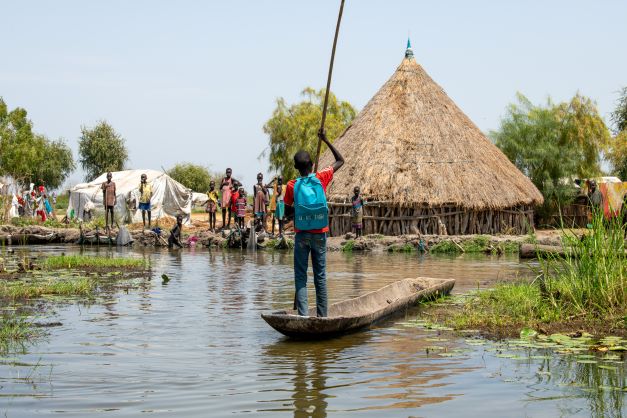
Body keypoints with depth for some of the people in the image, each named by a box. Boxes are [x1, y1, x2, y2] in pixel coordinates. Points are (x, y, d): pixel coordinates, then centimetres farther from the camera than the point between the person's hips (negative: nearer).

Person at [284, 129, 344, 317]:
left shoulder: (292, 186, -7)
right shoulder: (321, 178, -6)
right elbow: (340, 160, 7)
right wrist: (325, 140, 11)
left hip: (301, 235, -1)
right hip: (320, 234, 1)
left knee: (300, 276, 2)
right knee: (320, 276, 7)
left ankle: (303, 314, -7)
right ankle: (322, 315, 9)